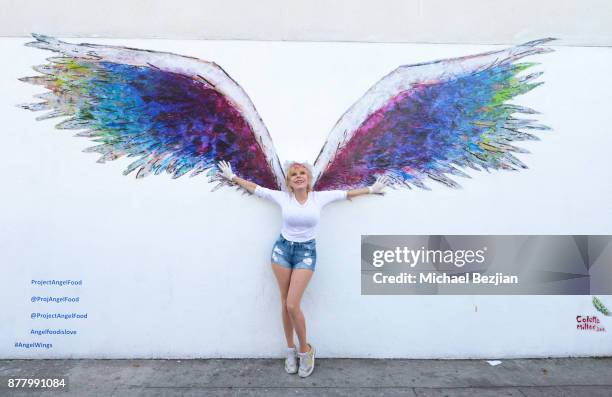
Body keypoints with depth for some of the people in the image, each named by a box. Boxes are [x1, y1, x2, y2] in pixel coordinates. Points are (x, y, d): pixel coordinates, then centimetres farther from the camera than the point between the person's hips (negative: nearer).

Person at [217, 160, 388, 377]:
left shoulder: (320, 197, -3)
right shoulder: (282, 197, -2)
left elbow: (347, 193, 8)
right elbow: (254, 188, 7)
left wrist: (371, 189, 15)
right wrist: (232, 177, 15)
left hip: (306, 252, -2)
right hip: (282, 248, 2)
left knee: (292, 304, -10)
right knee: (285, 302, 8)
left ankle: (305, 349, 15)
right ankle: (291, 349, 27)